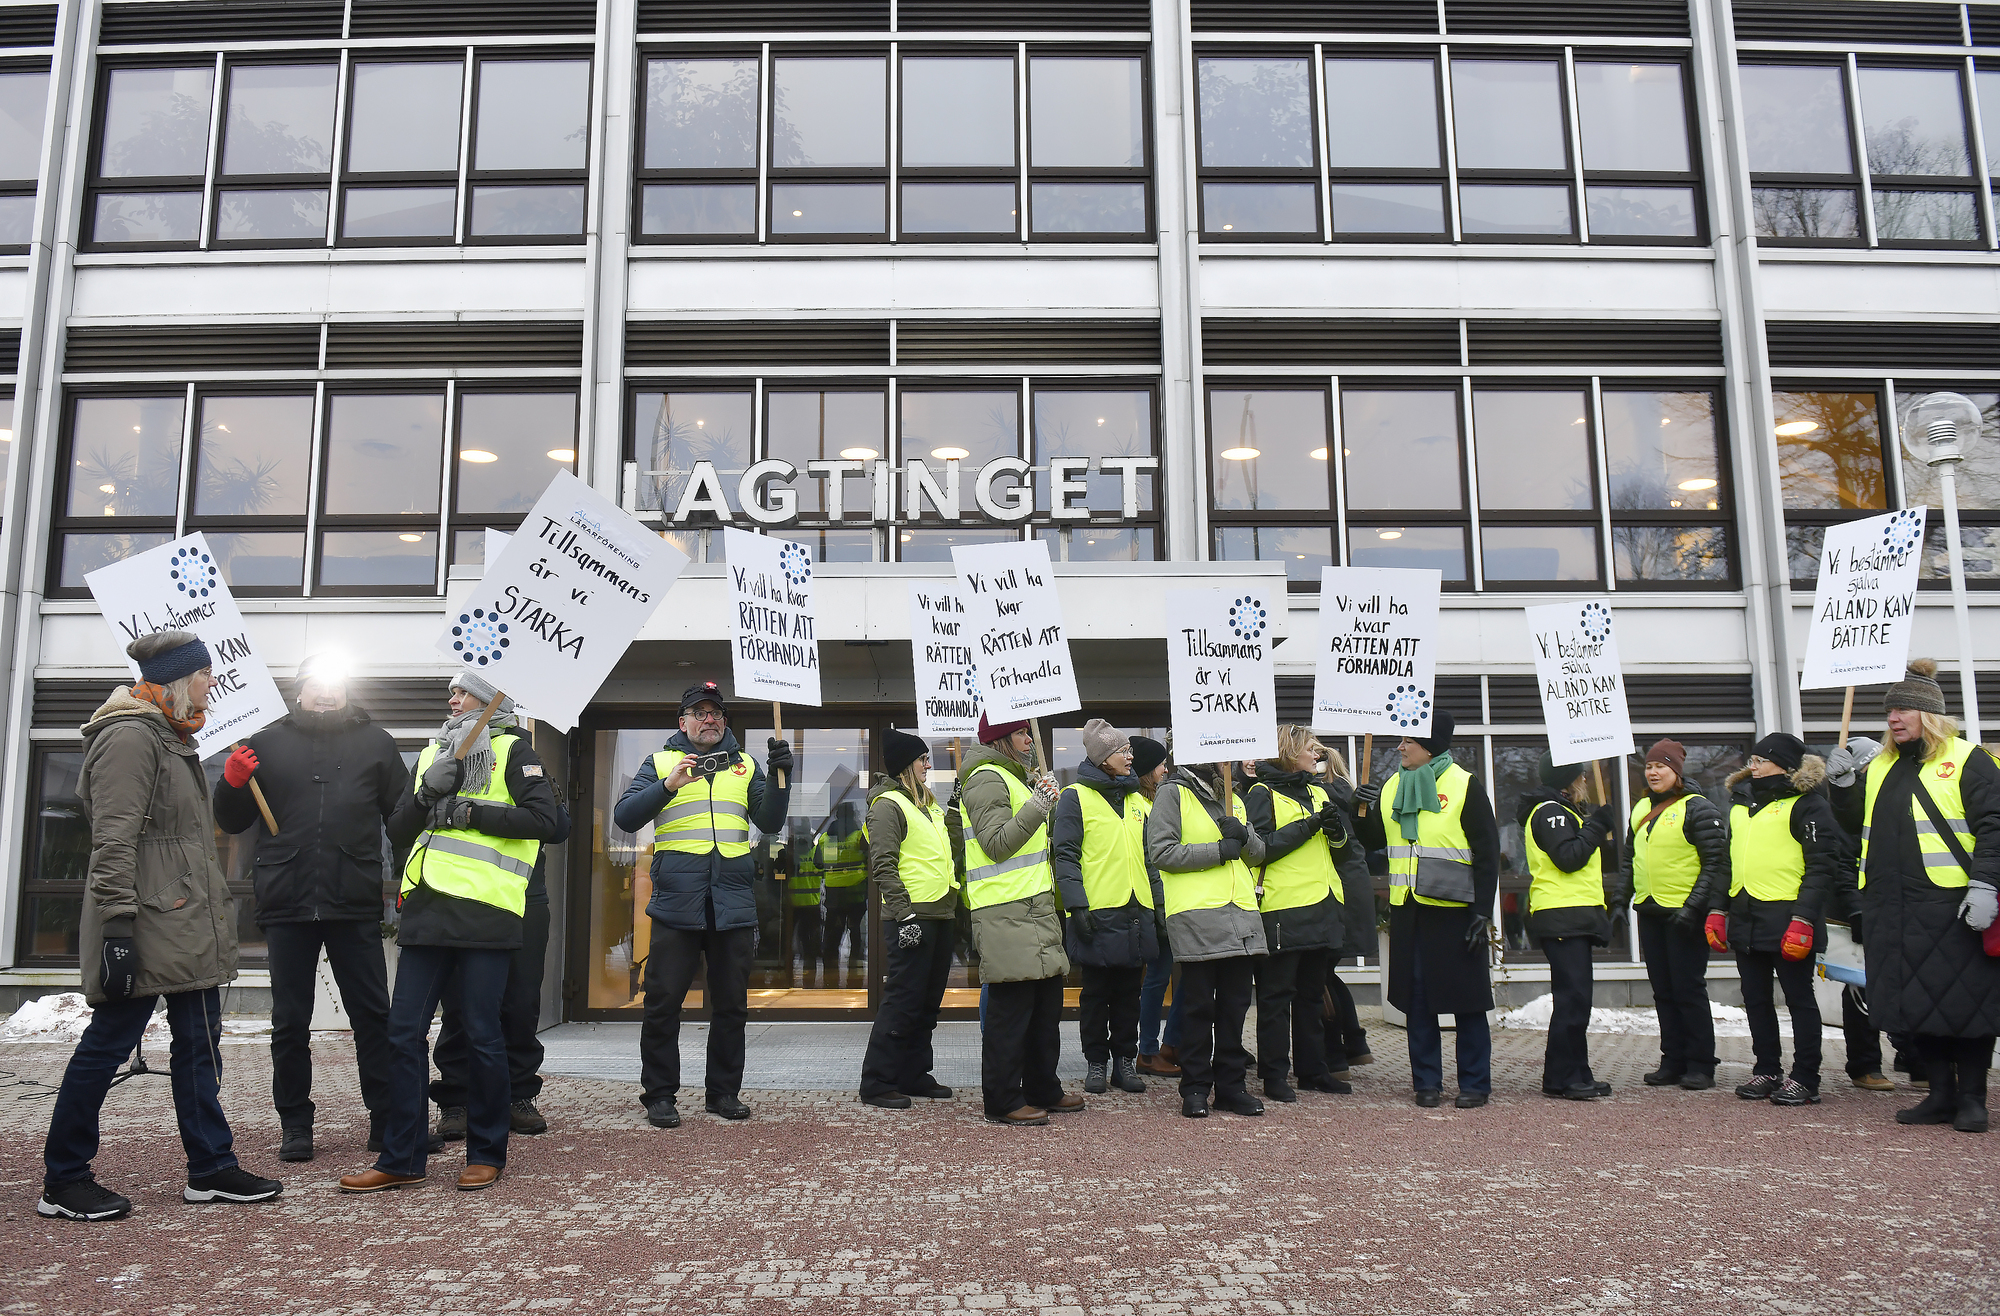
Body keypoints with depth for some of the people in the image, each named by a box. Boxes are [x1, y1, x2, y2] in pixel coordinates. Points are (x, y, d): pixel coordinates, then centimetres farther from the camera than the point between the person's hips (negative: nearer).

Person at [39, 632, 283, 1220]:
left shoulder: (172, 737, 18)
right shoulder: (130, 736, -13)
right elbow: (114, 840, -19)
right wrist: (117, 926, -23)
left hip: (187, 925, 10)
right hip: (147, 923, -10)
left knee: (199, 1043, 11)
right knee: (109, 1042, 0)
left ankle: (211, 1168, 18)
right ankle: (63, 1182, 12)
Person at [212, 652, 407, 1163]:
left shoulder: (375, 743, 9)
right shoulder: (267, 743, 11)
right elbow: (231, 822, 15)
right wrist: (232, 783, -6)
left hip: (355, 905, -1)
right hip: (286, 904, 1)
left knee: (373, 1015, 2)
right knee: (290, 1021, 8)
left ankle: (386, 1119, 11)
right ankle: (295, 1124, 19)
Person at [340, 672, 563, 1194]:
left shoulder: (513, 749, 5)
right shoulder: (433, 753, 23)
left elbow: (544, 818, -9)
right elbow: (398, 830, 17)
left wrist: (470, 812, -11)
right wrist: (429, 792, -2)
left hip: (484, 910, -6)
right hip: (427, 907, 6)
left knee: (481, 1034, 0)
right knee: (404, 1032, 4)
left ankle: (486, 1154, 13)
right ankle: (401, 1158, 13)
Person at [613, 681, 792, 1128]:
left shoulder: (745, 767, 15)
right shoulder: (660, 763, 10)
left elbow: (770, 822, 7)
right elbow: (625, 817, -1)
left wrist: (780, 776, -8)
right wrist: (668, 786, -15)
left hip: (734, 904, 2)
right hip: (676, 904, -2)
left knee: (732, 1004, 8)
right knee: (663, 1002, 0)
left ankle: (724, 1091, 19)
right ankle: (659, 1094, 11)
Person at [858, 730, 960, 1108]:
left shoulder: (929, 805, 20)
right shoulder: (888, 804, -8)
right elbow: (883, 865, -16)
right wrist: (905, 914, -21)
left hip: (939, 916, 9)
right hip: (911, 920, -9)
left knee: (927, 1003, 13)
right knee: (902, 1001, -7)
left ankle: (914, 1075, 21)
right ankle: (877, 1083, 0)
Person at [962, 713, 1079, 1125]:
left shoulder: (1014, 777, 23)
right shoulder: (987, 778, -10)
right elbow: (996, 843, -18)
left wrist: (1045, 797, 17)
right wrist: (1037, 807, -20)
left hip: (1034, 908, 11)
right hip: (1006, 912, -11)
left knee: (1045, 1002, 14)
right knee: (1010, 1006, -7)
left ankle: (1042, 1090, 25)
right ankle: (1003, 1100, 0)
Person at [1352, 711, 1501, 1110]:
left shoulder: (1465, 786, -4)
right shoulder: (1391, 787, 11)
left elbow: (1487, 854, -5)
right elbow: (1374, 841, 18)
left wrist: (1482, 912, -10)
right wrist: (1362, 811, -2)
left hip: (1455, 910, -5)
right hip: (1407, 911, 5)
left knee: (1467, 1001, 2)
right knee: (1417, 1001, 8)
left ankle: (1475, 1083, 12)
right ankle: (1427, 1082, 17)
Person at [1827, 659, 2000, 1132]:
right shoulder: (1880, 765, 16)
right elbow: (1863, 821, 24)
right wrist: (1844, 783, 7)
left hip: (1952, 906, -6)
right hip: (1891, 911, 6)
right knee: (1912, 1002, 9)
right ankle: (1941, 1093, 20)